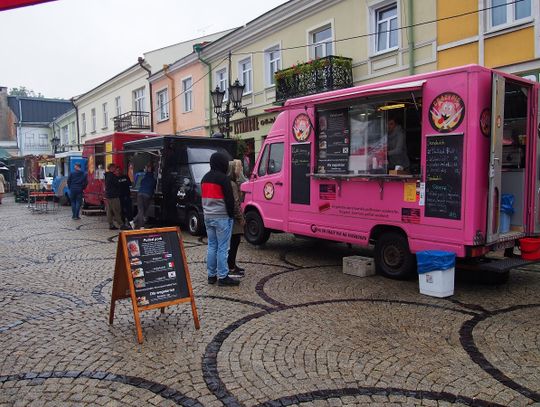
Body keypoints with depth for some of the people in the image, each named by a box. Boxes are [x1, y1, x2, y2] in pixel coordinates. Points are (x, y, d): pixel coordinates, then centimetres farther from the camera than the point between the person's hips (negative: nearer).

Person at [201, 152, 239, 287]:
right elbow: (229, 199, -13)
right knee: (222, 248, -4)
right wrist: (231, 214, -5)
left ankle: (211, 275, 17)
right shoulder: (223, 178, -12)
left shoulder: (205, 178, 14)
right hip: (222, 217, -8)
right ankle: (223, 277, -1)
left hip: (208, 217, 8)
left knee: (212, 246, 13)